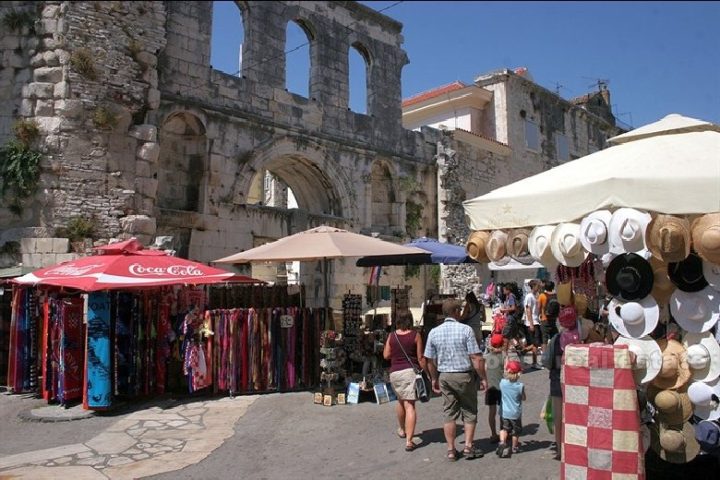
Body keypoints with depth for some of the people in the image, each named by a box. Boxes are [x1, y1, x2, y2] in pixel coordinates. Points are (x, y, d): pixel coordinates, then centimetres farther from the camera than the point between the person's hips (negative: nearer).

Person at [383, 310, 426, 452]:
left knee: (401, 400, 25)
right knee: (410, 405, -4)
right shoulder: (415, 336, -4)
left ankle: (402, 430, 42)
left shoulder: (392, 336, 2)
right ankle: (409, 441, -9)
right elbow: (420, 358, -4)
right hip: (411, 371, -3)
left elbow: (386, 355, 8)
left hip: (395, 372, 3)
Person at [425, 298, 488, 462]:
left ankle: (451, 450, 14)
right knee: (469, 412, 12)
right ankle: (468, 447, 13)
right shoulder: (465, 330, -12)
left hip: (444, 376, 3)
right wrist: (483, 378, -5)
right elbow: (476, 358, -14)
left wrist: (434, 379, 16)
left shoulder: (434, 332, 0)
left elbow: (430, 360, 5)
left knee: (449, 413, 10)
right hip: (464, 375, -3)